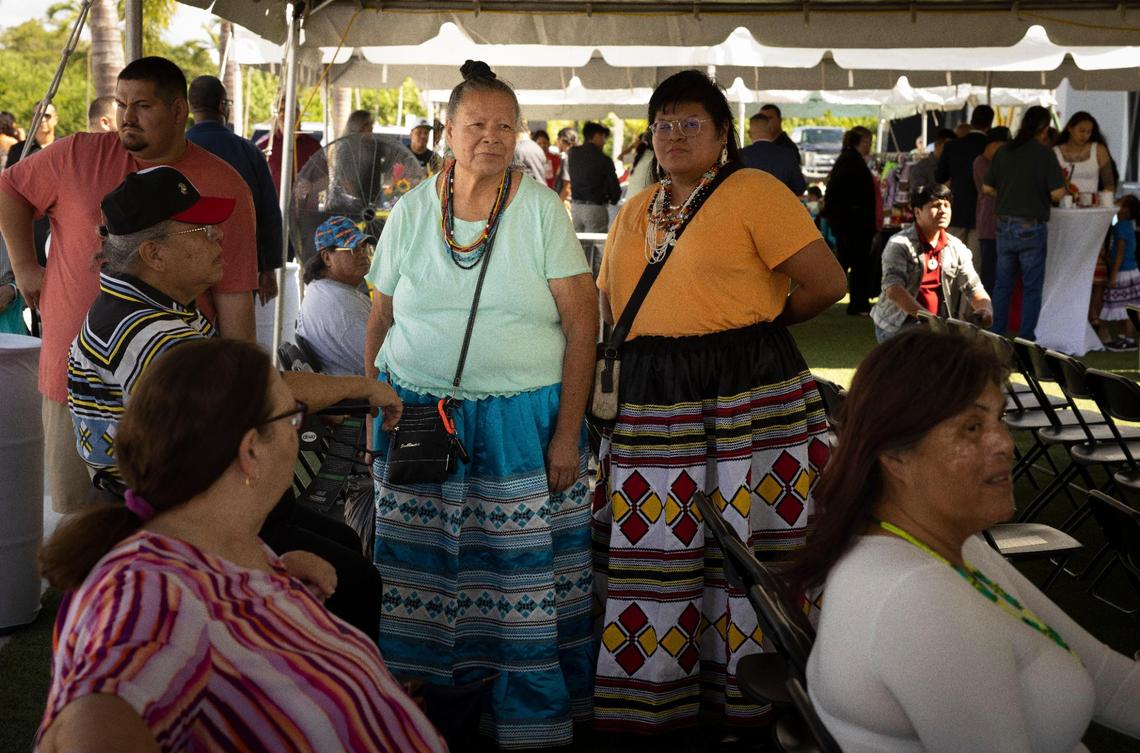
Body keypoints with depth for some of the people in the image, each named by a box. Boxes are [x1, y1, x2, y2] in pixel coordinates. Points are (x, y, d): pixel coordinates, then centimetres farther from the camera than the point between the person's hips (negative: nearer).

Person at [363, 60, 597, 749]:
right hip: (419, 414, 2)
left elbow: (582, 322, -4)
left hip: (523, 421, -2)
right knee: (421, 577, 2)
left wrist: (567, 433, -8)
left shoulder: (541, 209, -1)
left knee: (526, 582, -1)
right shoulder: (411, 210, 6)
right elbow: (381, 319, 13)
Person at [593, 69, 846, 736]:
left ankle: (747, 690, 9)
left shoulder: (754, 191, -3)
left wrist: (754, 320, 4)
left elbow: (827, 282, -8)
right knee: (653, 549, 7)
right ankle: (651, 694, 19)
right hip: (653, 401, 6)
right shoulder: (634, 212, 18)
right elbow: (611, 305, 25)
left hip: (747, 393, -6)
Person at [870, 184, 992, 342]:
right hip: (895, 327, -5)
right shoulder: (899, 244, -10)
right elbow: (893, 289, -24)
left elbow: (974, 288, 6)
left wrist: (986, 309, -19)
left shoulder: (957, 248, 7)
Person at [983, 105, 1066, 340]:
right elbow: (1057, 193, -14)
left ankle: (997, 333, 16)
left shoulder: (1003, 151, 3)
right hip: (1032, 227, -4)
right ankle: (1026, 337, 5)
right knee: (1032, 285, 5)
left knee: (1003, 283, 13)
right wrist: (1040, 192, 7)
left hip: (1005, 224, 4)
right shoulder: (1044, 154, -11)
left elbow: (987, 187, 7)